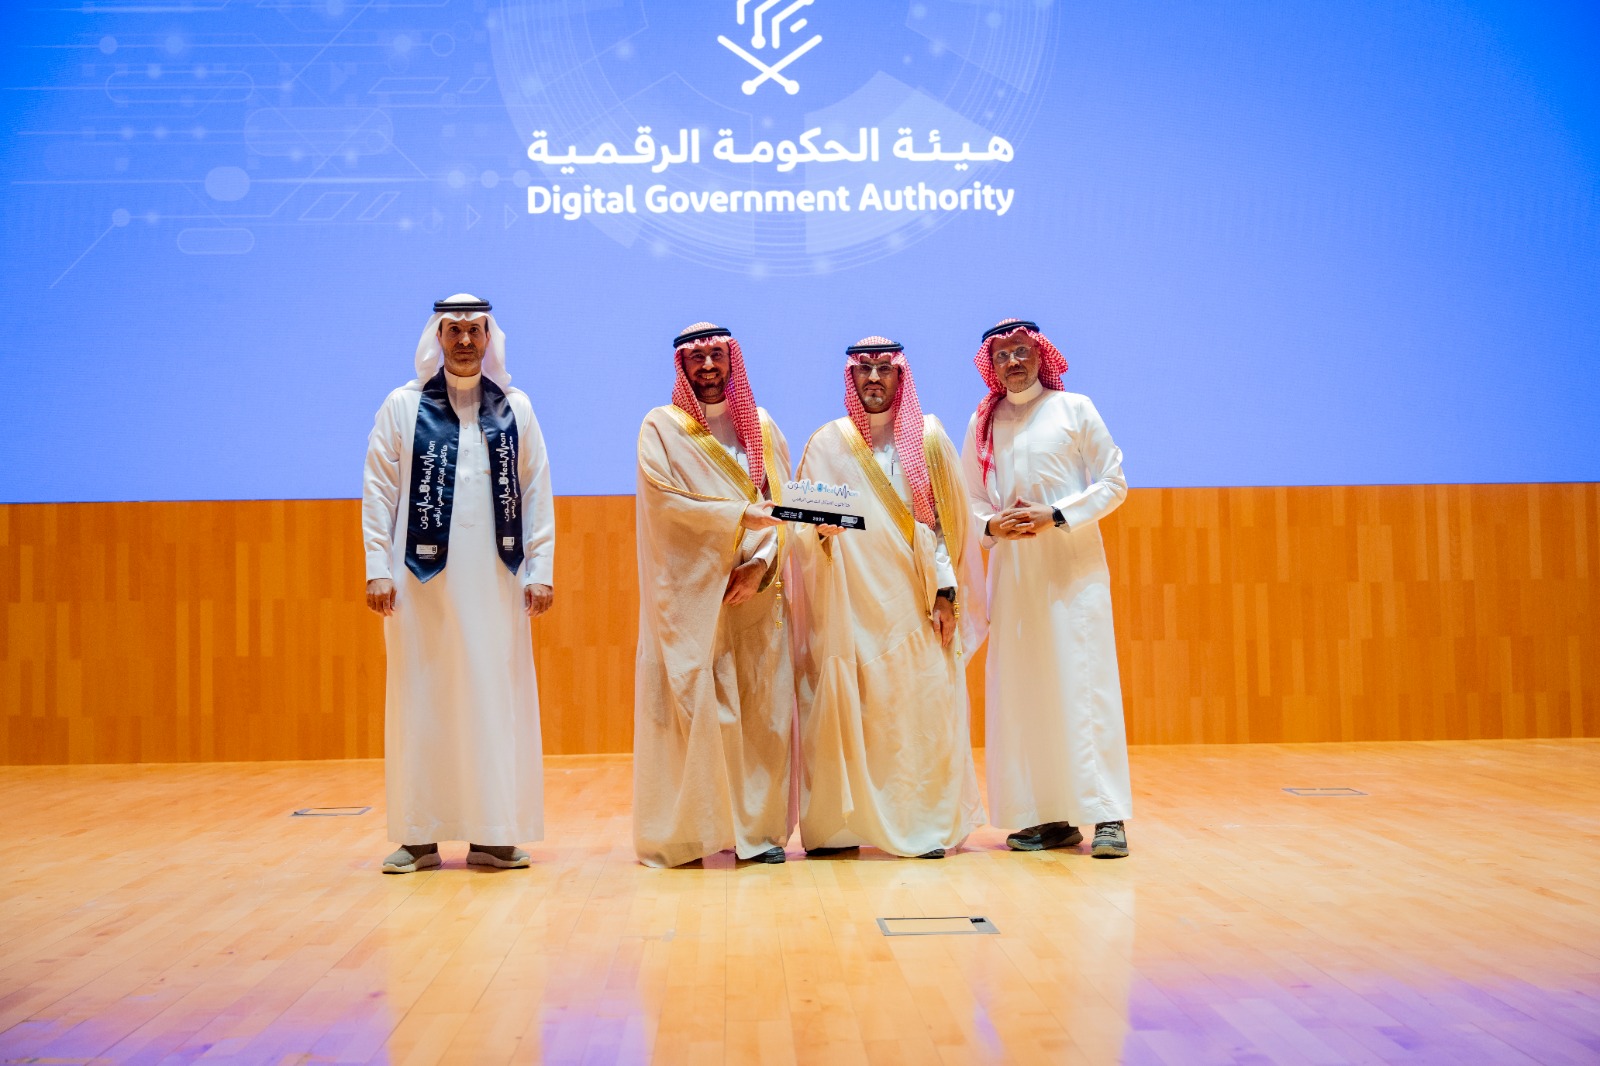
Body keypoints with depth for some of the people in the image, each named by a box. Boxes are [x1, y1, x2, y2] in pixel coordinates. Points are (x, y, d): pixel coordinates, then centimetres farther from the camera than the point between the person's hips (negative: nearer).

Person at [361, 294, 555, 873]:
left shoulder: (515, 407, 9)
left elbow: (536, 491, 7)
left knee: (496, 699, 2)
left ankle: (493, 833, 9)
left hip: (495, 578, 1)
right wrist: (378, 568, -5)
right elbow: (378, 490, 3)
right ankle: (419, 834, 9)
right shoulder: (402, 406, 5)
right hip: (422, 576, -1)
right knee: (421, 700, 2)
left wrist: (540, 568, 0)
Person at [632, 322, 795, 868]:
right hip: (689, 593, -3)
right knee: (692, 705, -6)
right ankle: (686, 830, -1)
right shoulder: (661, 427, 4)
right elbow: (664, 499, -9)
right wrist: (742, 514, -15)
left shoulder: (761, 428, 14)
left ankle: (760, 827, 6)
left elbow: (781, 504, 7)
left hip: (754, 592, 3)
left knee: (760, 708, 0)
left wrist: (758, 563, -9)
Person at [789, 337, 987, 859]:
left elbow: (946, 520, 6)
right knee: (844, 713, -4)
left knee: (920, 712, -3)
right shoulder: (827, 443, 8)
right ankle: (838, 826, 4)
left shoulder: (927, 438, 8)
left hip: (916, 601, 0)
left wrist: (946, 591, -3)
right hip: (851, 604, 0)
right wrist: (821, 529, -17)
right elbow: (804, 526, 5)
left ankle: (928, 824, 5)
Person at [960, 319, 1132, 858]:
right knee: (1022, 690, 0)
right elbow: (969, 498, 14)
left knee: (1083, 684, -9)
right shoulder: (982, 424, 12)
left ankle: (1106, 814, -8)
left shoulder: (1074, 409, 3)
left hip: (1073, 564, -3)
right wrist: (991, 525, -8)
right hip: (1011, 567, 3)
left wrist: (1055, 516, -12)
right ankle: (1048, 815, 5)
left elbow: (1114, 482, 0)